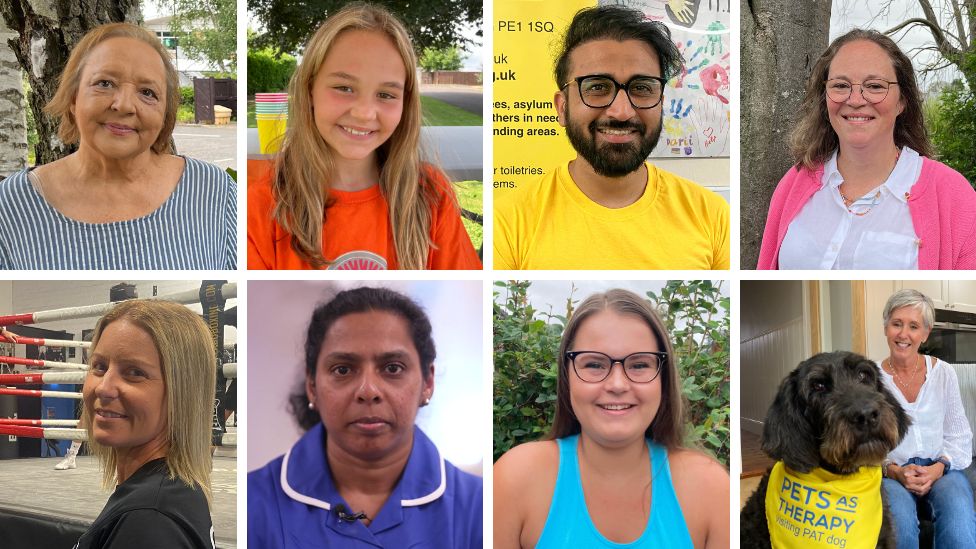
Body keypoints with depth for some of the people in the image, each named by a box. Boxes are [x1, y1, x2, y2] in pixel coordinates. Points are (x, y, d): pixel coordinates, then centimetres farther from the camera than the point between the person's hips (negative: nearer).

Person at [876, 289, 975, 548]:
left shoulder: (944, 373, 6)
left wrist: (939, 467, -10)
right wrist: (893, 471, -15)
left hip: (941, 468, 1)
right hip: (891, 471, -1)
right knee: (900, 519, -35)